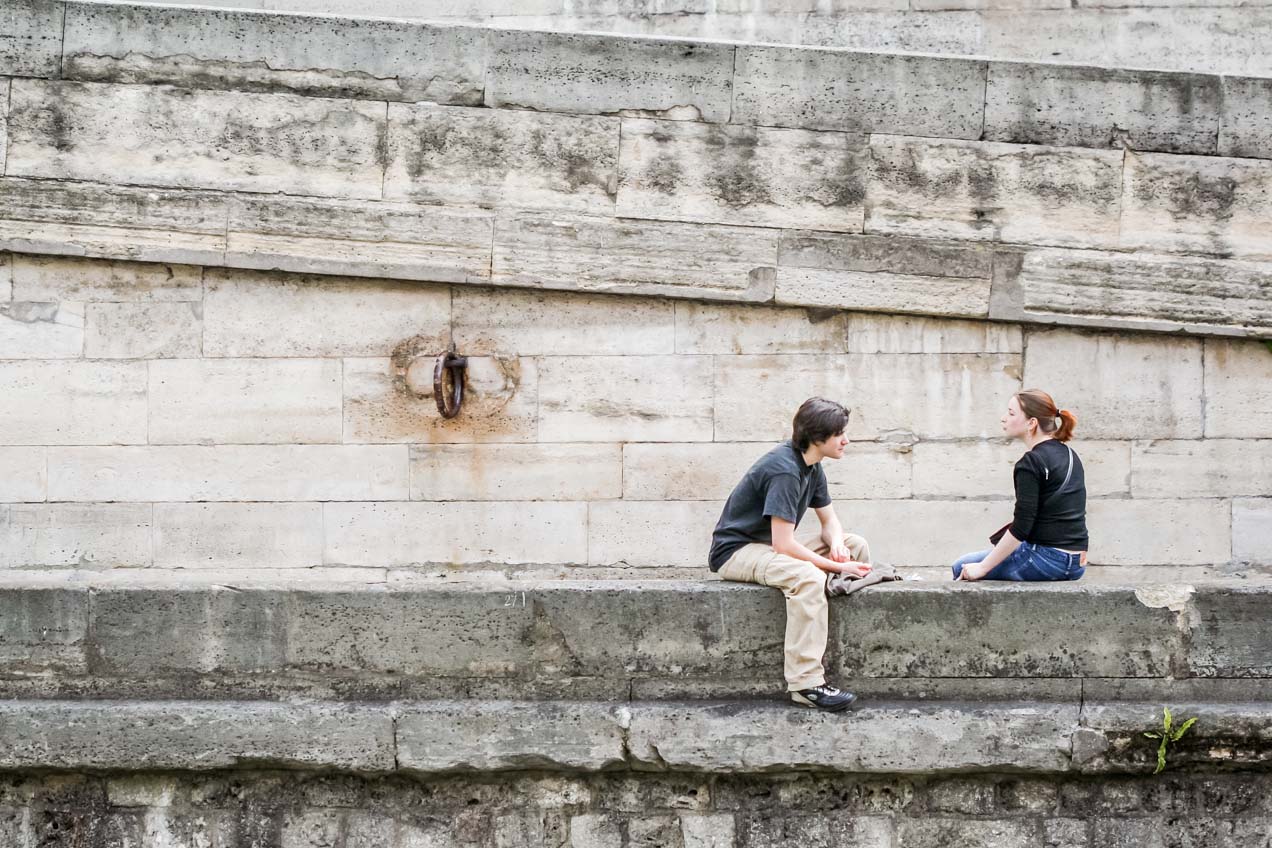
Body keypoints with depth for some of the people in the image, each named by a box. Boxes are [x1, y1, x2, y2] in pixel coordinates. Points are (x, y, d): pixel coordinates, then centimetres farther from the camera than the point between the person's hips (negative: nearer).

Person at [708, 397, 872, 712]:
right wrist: (837, 566, -23)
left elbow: (829, 520, 14)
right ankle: (806, 684, -34)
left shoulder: (811, 466, 4)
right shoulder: (784, 470, -26)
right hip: (735, 551, -10)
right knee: (807, 577, -36)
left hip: (772, 543, 10)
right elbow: (783, 545, -29)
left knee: (857, 545, 3)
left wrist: (837, 543, -10)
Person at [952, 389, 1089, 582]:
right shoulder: (1070, 455, 12)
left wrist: (982, 568, -14)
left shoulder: (1031, 463, -15)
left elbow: (1020, 528, -19)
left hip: (1047, 559, -9)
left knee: (962, 567, 6)